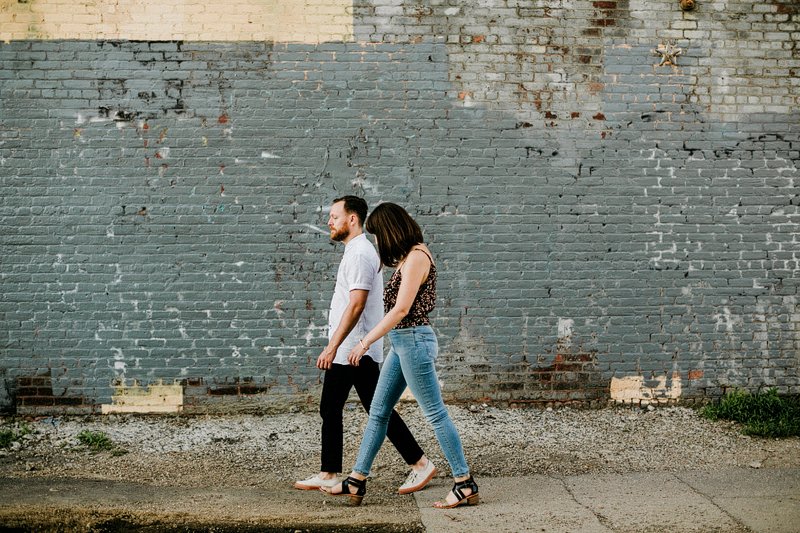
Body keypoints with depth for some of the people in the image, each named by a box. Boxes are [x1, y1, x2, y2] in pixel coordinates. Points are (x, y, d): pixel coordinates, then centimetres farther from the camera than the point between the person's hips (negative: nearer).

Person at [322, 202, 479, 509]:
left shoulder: (416, 257, -15)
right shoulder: (408, 257, 15)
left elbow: (401, 310, -19)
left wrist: (365, 342, -15)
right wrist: (371, 339, 16)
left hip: (413, 340, -10)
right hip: (402, 343, 10)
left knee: (435, 413, -4)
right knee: (378, 412, 12)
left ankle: (466, 486, 3)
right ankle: (356, 482, 18)